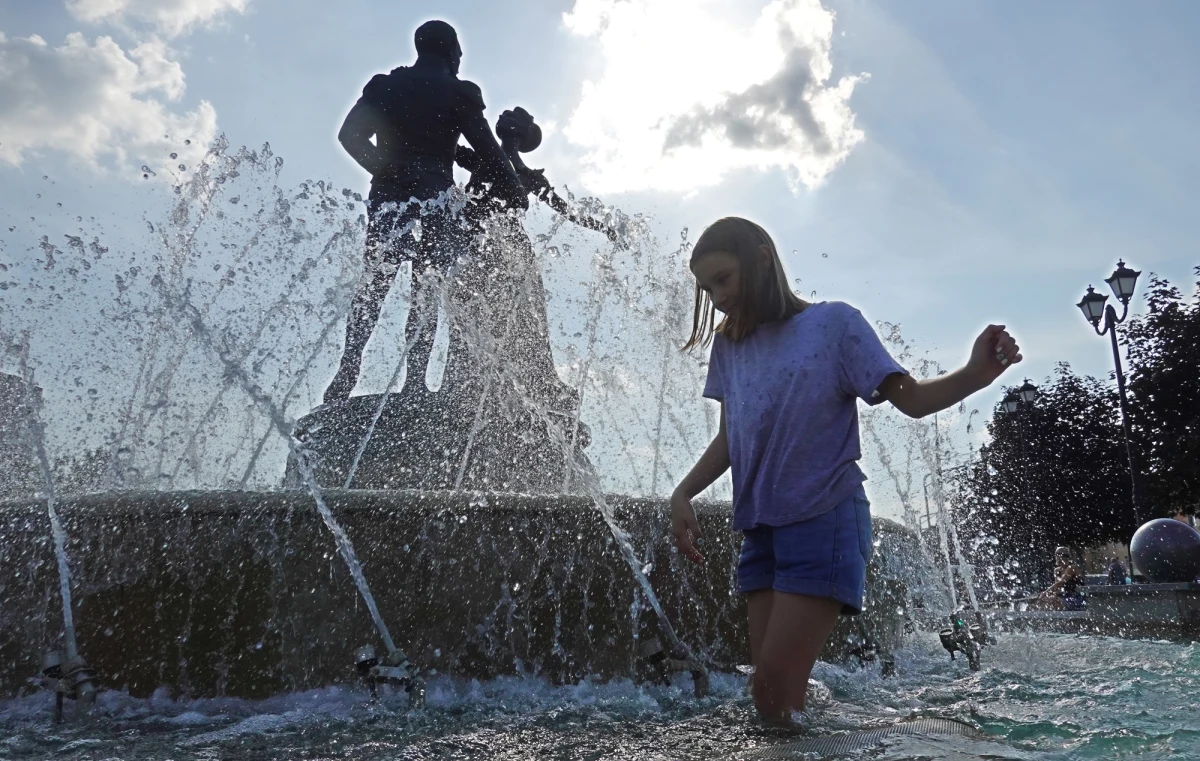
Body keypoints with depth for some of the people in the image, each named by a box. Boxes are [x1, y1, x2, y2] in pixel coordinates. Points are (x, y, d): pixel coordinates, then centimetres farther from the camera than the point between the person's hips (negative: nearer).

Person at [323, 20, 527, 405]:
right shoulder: (459, 94, 2)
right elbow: (487, 150, -4)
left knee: (373, 286, 7)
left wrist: (385, 168, 10)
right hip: (434, 197, -3)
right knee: (426, 291, 2)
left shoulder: (384, 86, 13)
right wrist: (516, 195, 3)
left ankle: (346, 376, -5)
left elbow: (349, 135, 3)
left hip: (387, 195, 3)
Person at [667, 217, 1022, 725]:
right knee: (771, 697, 4)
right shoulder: (728, 345, 13)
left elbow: (910, 398, -3)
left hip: (824, 519, -6)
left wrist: (975, 375, -22)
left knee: (775, 693, -13)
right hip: (760, 529, 6)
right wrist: (682, 495, 2)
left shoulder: (832, 322, -1)